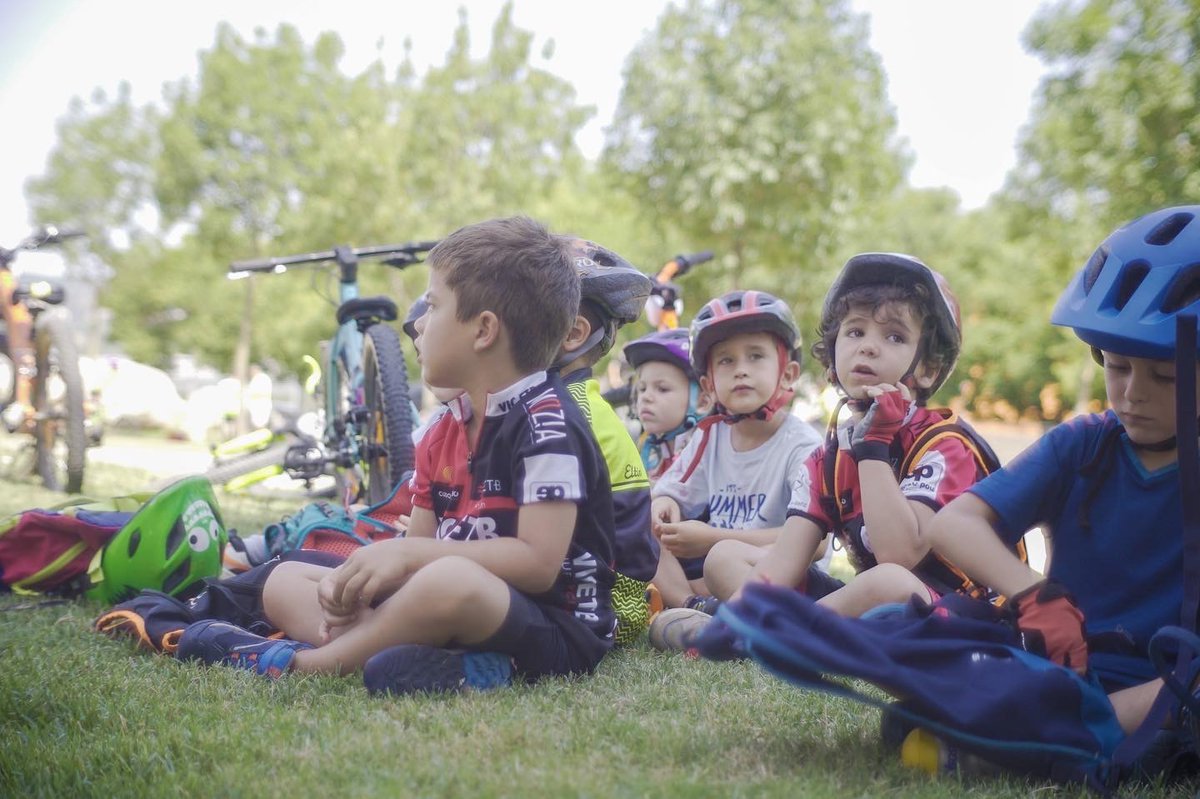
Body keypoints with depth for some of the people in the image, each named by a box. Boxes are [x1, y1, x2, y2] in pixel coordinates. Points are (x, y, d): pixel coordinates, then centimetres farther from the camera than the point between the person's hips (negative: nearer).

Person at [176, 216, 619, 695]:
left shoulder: (547, 424, -13)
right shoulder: (444, 435, 13)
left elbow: (539, 563, -22)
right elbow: (417, 552, 11)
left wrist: (404, 553, -21)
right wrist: (358, 579, -11)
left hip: (554, 628, -9)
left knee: (450, 581, -42)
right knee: (284, 580, 9)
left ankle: (300, 661, -16)